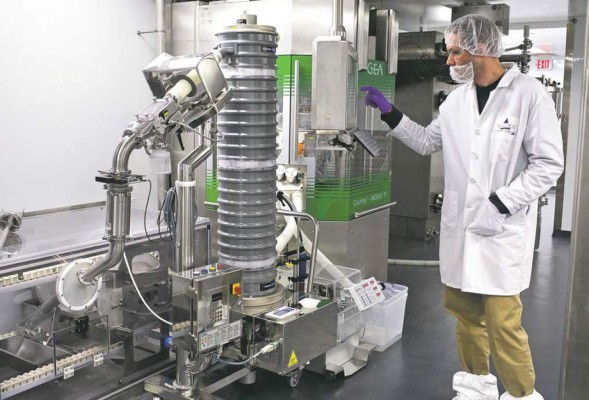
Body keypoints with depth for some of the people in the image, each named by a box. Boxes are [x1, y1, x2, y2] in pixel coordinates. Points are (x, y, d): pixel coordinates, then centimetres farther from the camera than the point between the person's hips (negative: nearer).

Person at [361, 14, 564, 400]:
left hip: (504, 228, -5)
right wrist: (389, 112, 12)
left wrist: (499, 203, -17)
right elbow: (427, 142, 20)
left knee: (503, 321, -4)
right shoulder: (457, 98, 7)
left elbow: (549, 163, -10)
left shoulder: (529, 93, -10)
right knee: (463, 308, 13)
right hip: (459, 225, 6)